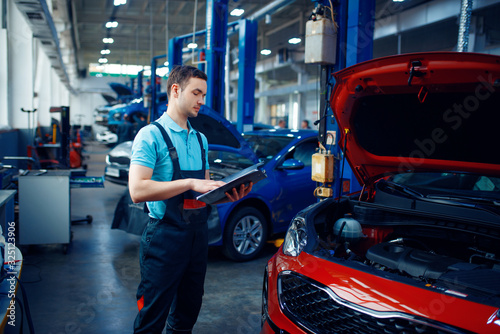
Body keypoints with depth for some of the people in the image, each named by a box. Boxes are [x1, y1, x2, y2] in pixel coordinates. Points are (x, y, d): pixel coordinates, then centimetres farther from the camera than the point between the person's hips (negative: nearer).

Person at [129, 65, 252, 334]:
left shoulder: (200, 140, 14)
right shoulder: (151, 135, -9)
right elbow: (137, 191, -21)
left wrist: (229, 195, 0)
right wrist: (190, 183, -25)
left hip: (198, 236, 7)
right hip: (165, 237, -7)